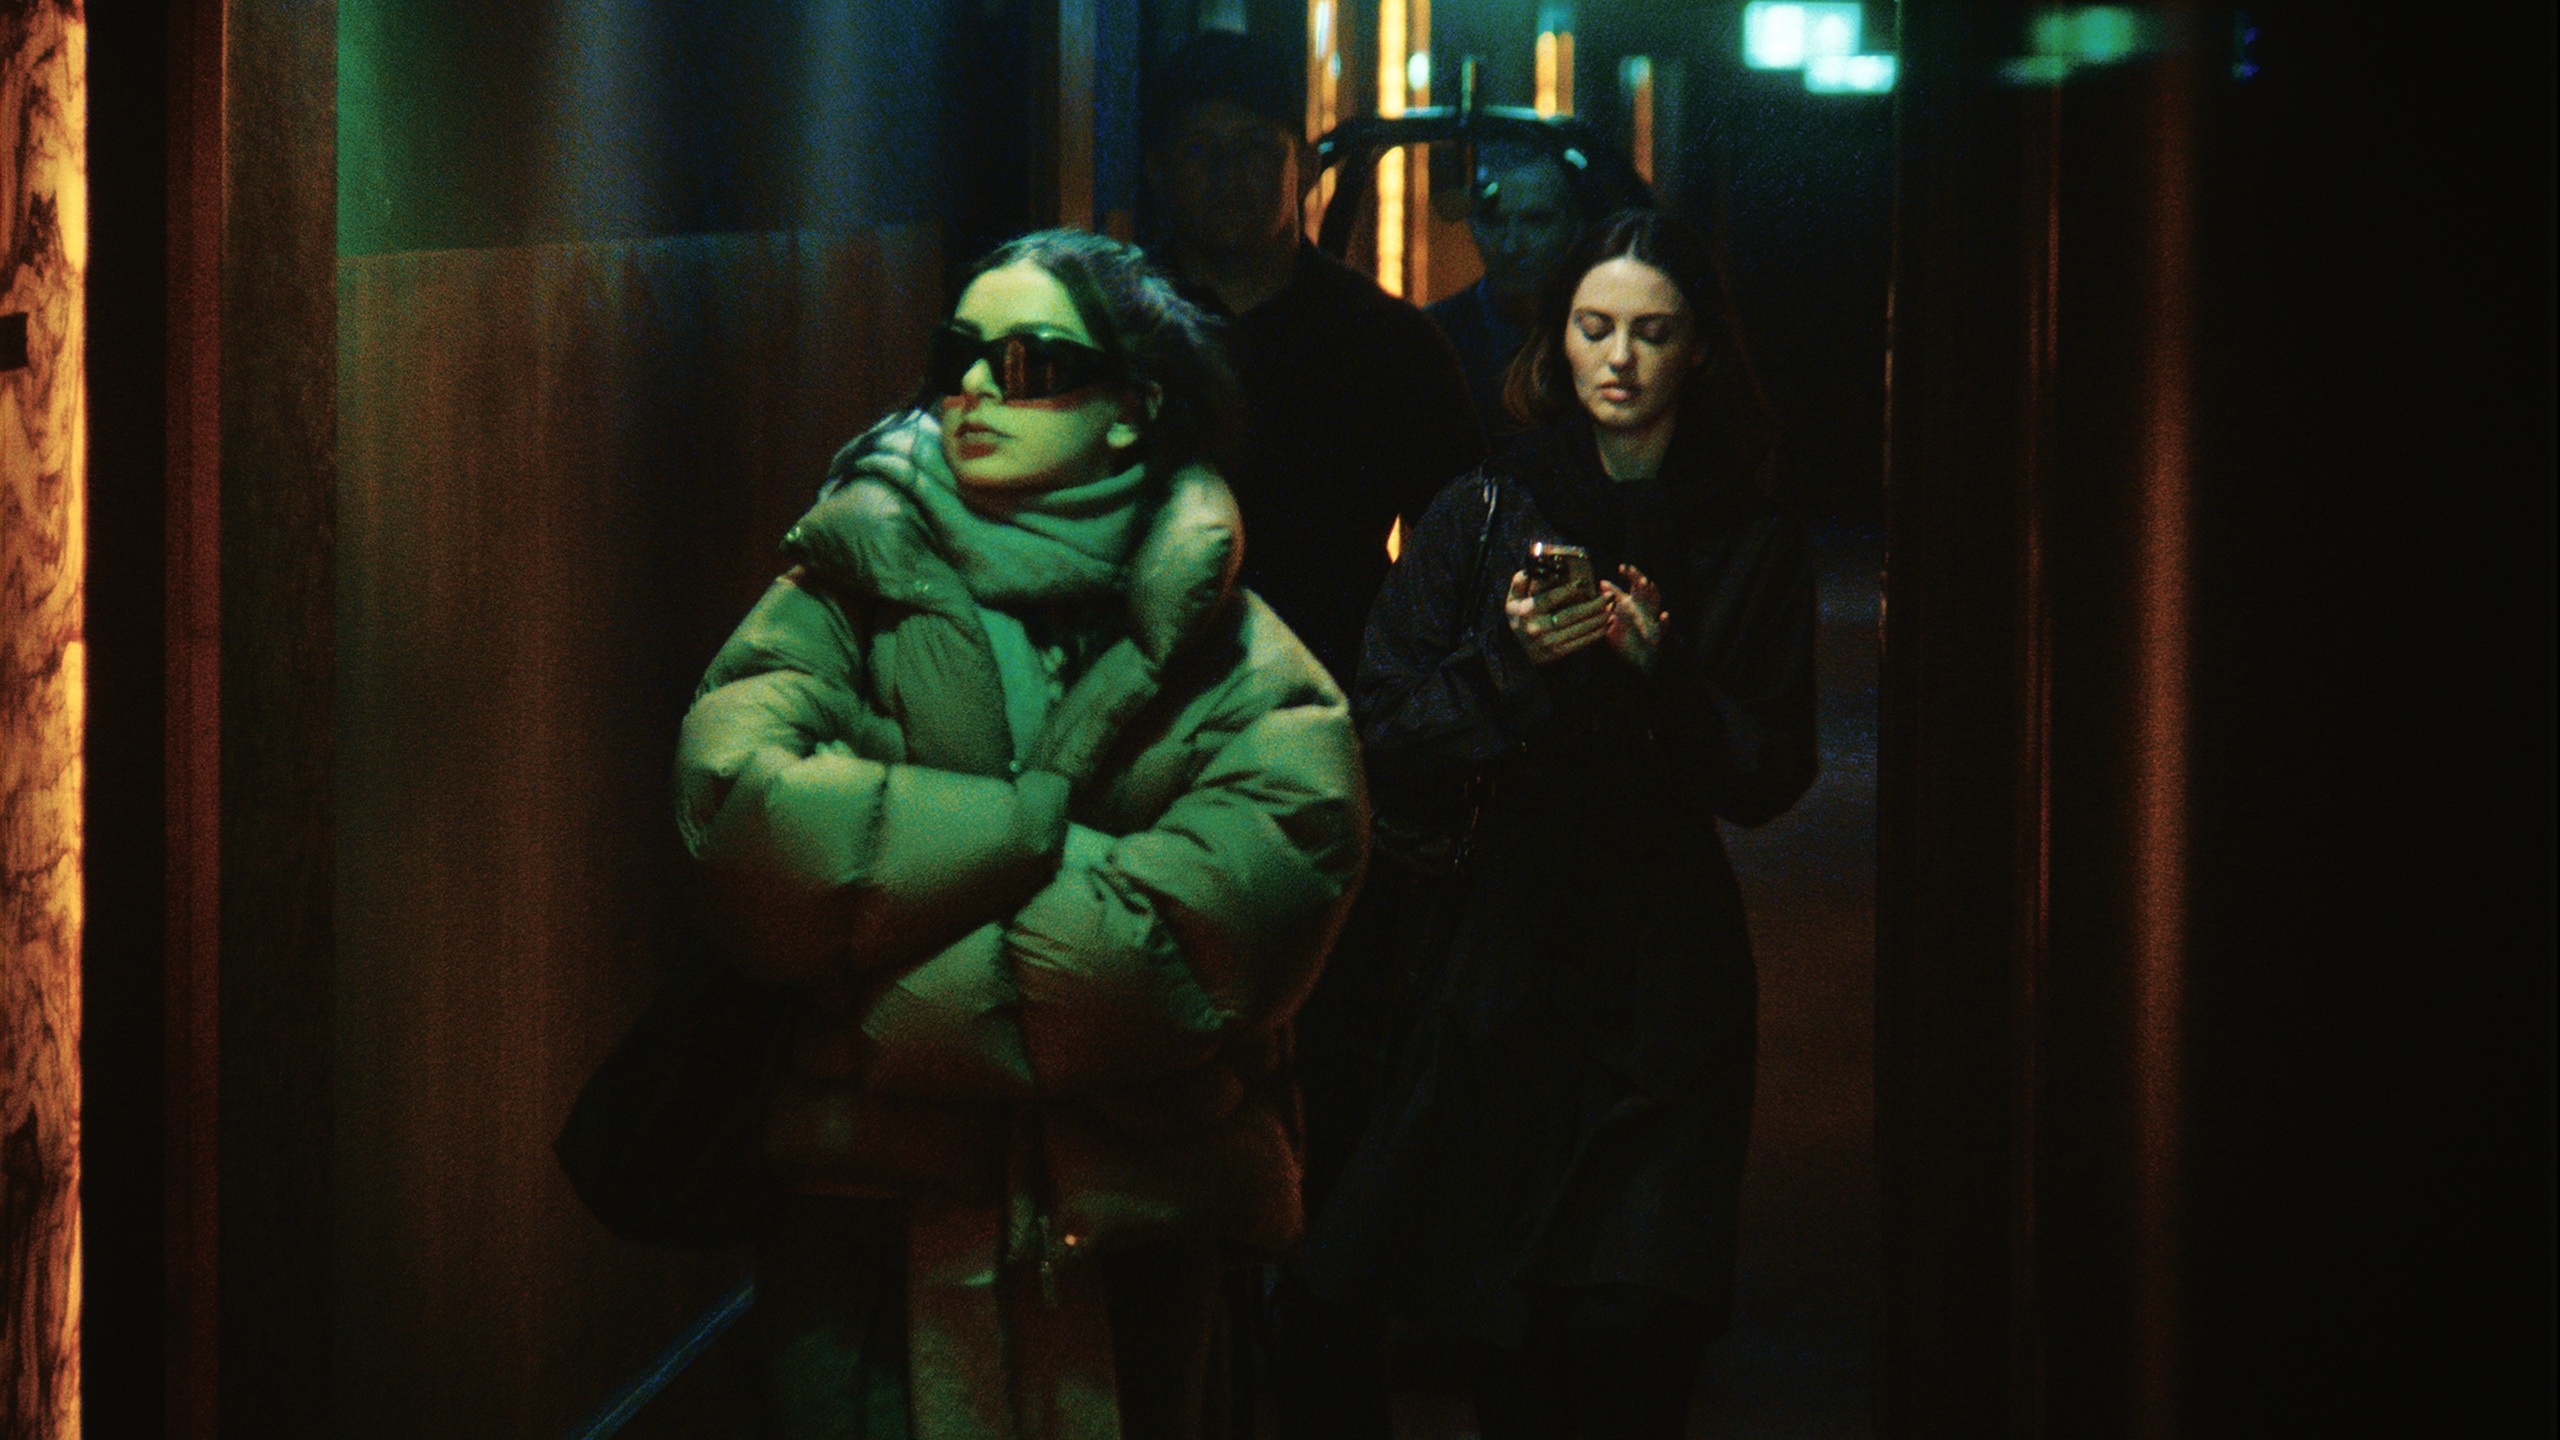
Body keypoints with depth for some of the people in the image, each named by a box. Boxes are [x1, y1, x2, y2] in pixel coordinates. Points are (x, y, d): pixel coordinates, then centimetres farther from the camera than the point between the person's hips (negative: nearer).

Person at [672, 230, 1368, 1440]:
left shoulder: (1240, 668, 0)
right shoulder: (846, 592, 4)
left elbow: (1212, 933, -16)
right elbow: (737, 811, -14)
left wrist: (901, 1004, -14)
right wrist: (1039, 830, -18)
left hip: (1129, 1243, 0)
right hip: (863, 1224, 0)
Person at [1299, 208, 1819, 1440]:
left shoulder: (1752, 549, 5)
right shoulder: (1477, 516, 3)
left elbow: (1771, 779, 3)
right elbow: (1384, 747, 0)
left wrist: (1664, 669, -12)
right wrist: (1507, 663, -16)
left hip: (1665, 978, 0)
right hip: (1506, 955, 0)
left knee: (1635, 1328, -9)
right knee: (1506, 1339, 1)